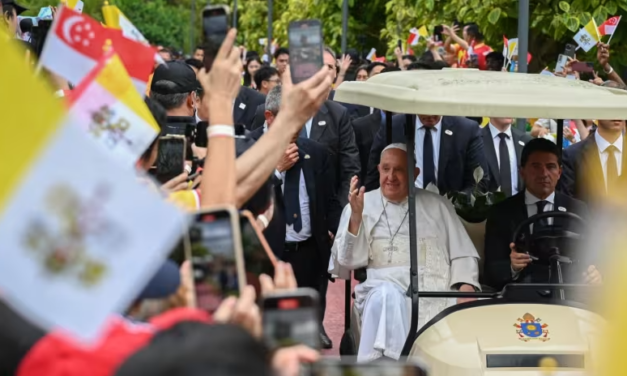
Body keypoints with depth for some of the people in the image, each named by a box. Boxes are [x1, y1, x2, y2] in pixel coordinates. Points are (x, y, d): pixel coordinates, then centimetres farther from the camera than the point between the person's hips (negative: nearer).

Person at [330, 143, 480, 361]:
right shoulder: (362, 204, 16)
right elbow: (349, 261, 7)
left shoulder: (437, 205, 19)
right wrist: (356, 217, -7)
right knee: (387, 297, -38)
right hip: (385, 284, -1)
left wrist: (466, 289, -4)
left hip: (435, 289, 2)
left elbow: (463, 255, 15)